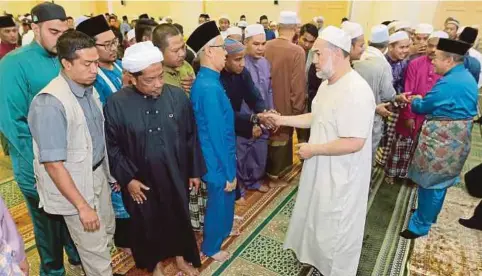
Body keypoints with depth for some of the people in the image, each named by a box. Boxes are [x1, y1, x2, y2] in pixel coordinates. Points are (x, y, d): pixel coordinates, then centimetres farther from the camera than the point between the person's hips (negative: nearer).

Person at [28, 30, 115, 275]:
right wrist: (82, 206, -21)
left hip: (97, 174, 8)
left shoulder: (89, 89, 0)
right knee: (95, 248, 9)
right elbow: (53, 163, -24)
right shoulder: (50, 102, -25)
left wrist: (106, 171, 11)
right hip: (71, 185, -7)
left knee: (108, 231, 24)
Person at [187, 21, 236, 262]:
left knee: (223, 200, 28)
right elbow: (218, 135, -25)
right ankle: (211, 247, 36)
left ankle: (222, 227, 53)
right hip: (219, 161, -9)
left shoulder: (205, 80, 2)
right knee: (220, 202, 13)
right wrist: (229, 173, -17)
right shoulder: (209, 87, -28)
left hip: (217, 157, 9)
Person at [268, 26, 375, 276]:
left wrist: (312, 149, -21)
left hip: (341, 177, -9)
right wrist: (283, 119, 6)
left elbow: (353, 143, -31)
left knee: (335, 229, 13)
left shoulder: (356, 91, -28)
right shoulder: (327, 84, 4)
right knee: (316, 218, 27)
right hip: (321, 169, 10)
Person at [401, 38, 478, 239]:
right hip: (457, 138, 10)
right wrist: (424, 100, 8)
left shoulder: (448, 83, -23)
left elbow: (422, 107, -15)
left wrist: (415, 100, 8)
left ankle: (421, 224, 14)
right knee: (440, 180, 22)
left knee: (430, 182, 2)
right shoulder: (468, 79, 8)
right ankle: (428, 212, 40)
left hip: (441, 139, -10)